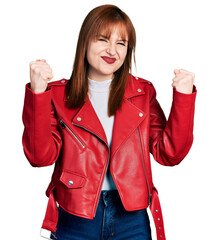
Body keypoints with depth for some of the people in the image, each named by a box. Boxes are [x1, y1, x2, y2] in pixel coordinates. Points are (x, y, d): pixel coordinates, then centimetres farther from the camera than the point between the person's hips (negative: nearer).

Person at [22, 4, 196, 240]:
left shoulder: (143, 92, 5)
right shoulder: (58, 94, 0)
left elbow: (169, 154, -2)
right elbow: (41, 156, -11)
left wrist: (183, 97, -10)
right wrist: (37, 94, -19)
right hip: (75, 219, -1)